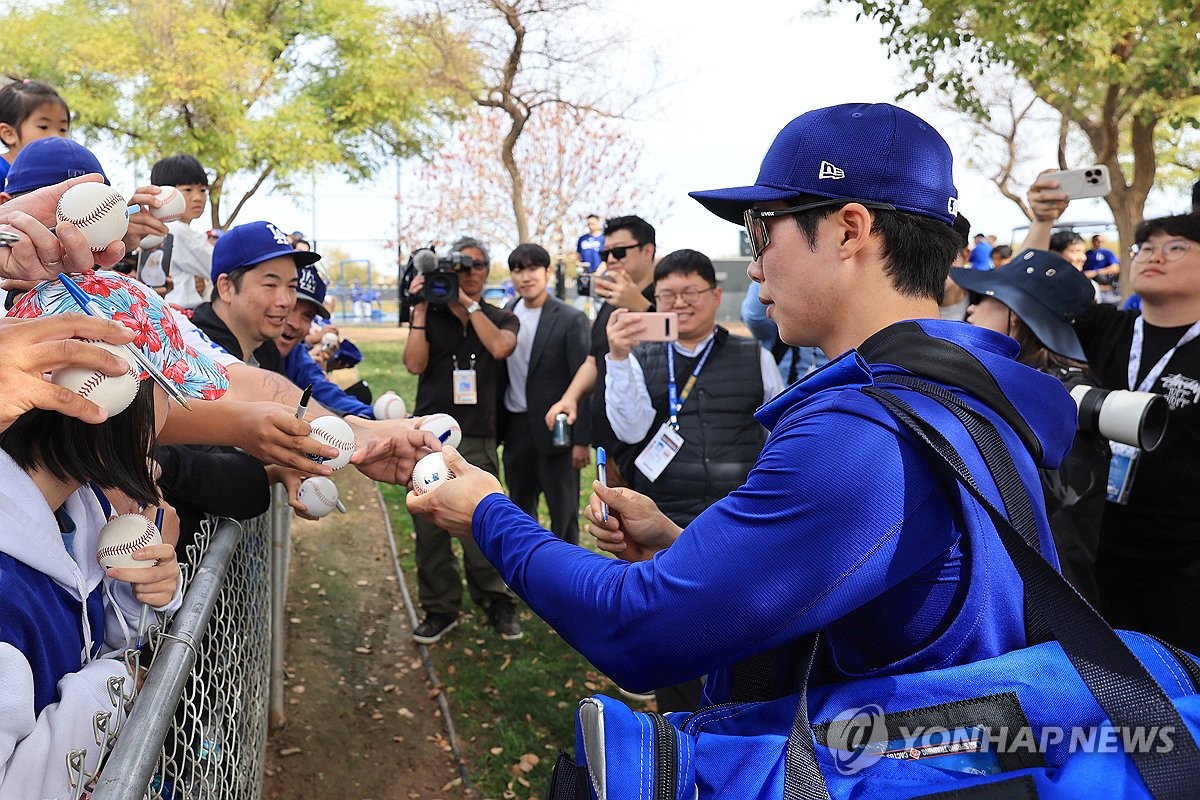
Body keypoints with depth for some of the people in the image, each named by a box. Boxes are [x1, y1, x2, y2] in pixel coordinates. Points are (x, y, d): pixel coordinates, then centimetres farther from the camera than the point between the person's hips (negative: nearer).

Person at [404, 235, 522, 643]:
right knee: (429, 528, 3)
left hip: (478, 440, -1)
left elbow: (500, 347, -9)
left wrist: (468, 303, -7)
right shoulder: (430, 317, 12)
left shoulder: (501, 319, 13)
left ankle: (497, 601, 15)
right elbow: (414, 364, -3)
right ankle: (440, 608, 17)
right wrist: (420, 308, -4)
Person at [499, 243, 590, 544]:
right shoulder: (505, 315, 5)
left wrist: (581, 439, -13)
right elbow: (500, 371, 7)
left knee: (563, 512, 7)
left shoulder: (571, 319, -10)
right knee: (520, 508, 18)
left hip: (554, 429, -5)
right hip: (515, 428, 5)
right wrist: (495, 426, 3)